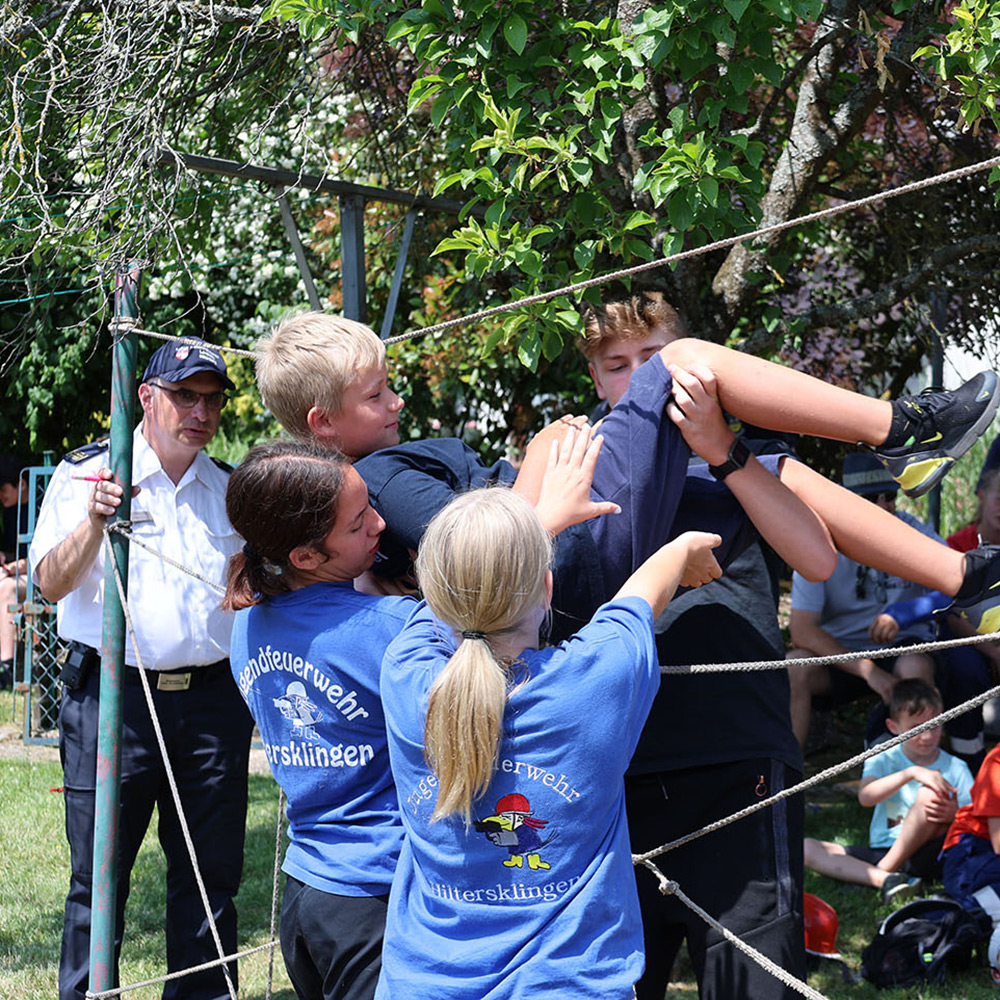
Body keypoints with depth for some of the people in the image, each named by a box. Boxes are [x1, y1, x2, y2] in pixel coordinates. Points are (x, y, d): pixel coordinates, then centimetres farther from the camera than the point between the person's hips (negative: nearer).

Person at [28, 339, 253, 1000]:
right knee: (99, 875, 0)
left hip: (212, 698, 4)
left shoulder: (230, 491, 15)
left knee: (212, 873, 7)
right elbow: (50, 583, -7)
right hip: (113, 695, -4)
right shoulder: (87, 474, 1)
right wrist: (94, 524, -22)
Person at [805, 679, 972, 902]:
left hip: (926, 855, -2)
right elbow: (865, 797, -15)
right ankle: (884, 879, -38)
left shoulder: (956, 769, 6)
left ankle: (885, 870, -20)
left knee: (929, 794, -28)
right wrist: (911, 773, -27)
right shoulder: (883, 760, 7)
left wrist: (954, 815, -23)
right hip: (880, 852, 2)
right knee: (806, 848, -17)